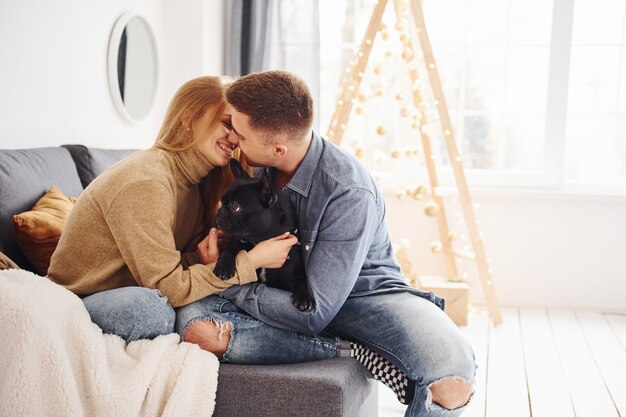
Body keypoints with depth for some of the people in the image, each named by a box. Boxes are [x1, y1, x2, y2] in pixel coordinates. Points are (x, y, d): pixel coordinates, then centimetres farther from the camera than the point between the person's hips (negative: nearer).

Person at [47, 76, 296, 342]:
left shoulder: (195, 180, 3)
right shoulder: (145, 182, -25)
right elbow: (168, 287, -26)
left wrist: (202, 259, -21)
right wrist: (253, 260, -25)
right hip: (80, 301, -7)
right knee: (149, 308, -37)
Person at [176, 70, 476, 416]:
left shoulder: (348, 193, -28)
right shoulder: (252, 165, -9)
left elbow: (313, 314, -26)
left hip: (360, 293, -5)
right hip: (283, 293, 5)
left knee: (452, 378, -34)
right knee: (194, 322, -27)